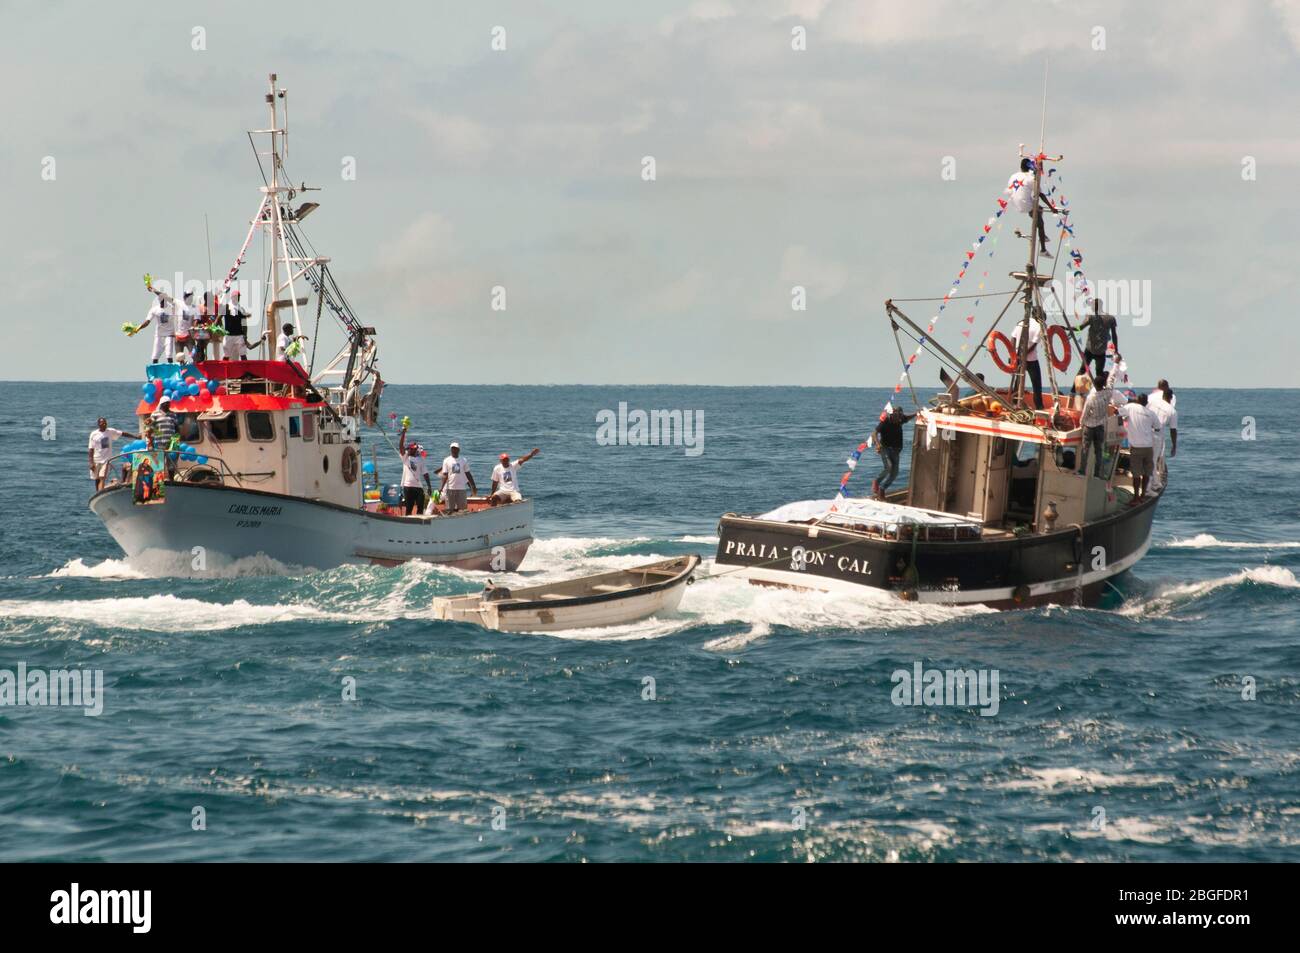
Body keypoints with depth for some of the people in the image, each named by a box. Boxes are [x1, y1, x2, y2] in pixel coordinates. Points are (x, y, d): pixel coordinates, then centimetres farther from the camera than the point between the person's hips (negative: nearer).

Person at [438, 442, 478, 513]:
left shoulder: (464, 460, 7)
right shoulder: (447, 460, 3)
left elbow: (468, 474, 11)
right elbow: (445, 475, 0)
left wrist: (473, 486, 7)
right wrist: (441, 487, -12)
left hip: (461, 488, 1)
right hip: (450, 488, -1)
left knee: (461, 508, 0)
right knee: (450, 509, 0)